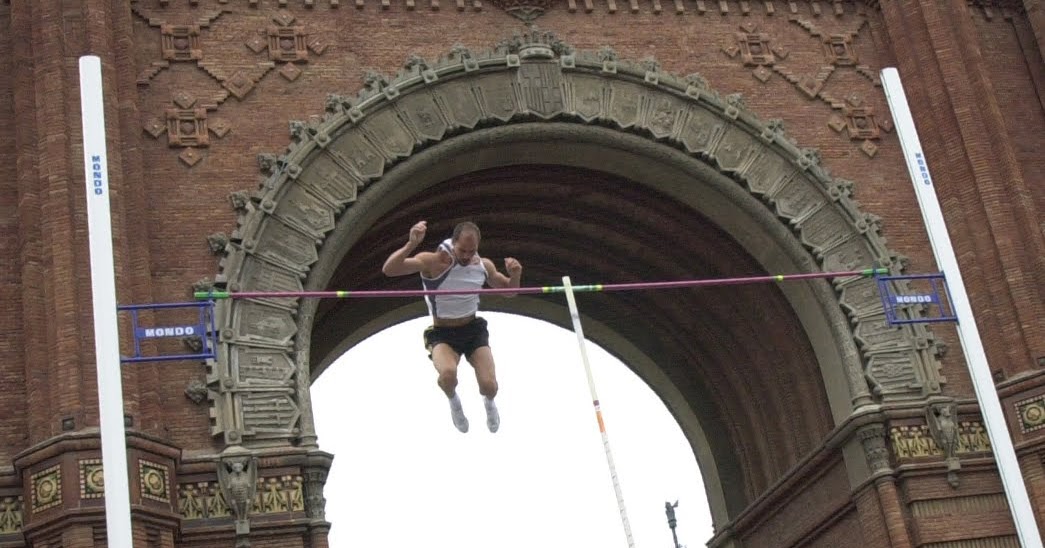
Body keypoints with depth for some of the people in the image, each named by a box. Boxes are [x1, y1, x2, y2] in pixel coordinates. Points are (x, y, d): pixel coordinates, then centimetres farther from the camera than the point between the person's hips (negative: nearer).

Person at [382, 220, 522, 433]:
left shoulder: (484, 265, -3)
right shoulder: (432, 262, -19)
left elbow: (508, 290, 14)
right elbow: (389, 269, -32)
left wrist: (515, 275, -10)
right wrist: (411, 244, -48)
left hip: (474, 330, 3)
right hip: (442, 335, -3)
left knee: (489, 386, -14)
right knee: (448, 374, -34)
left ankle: (488, 402, 30)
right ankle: (453, 401, 6)